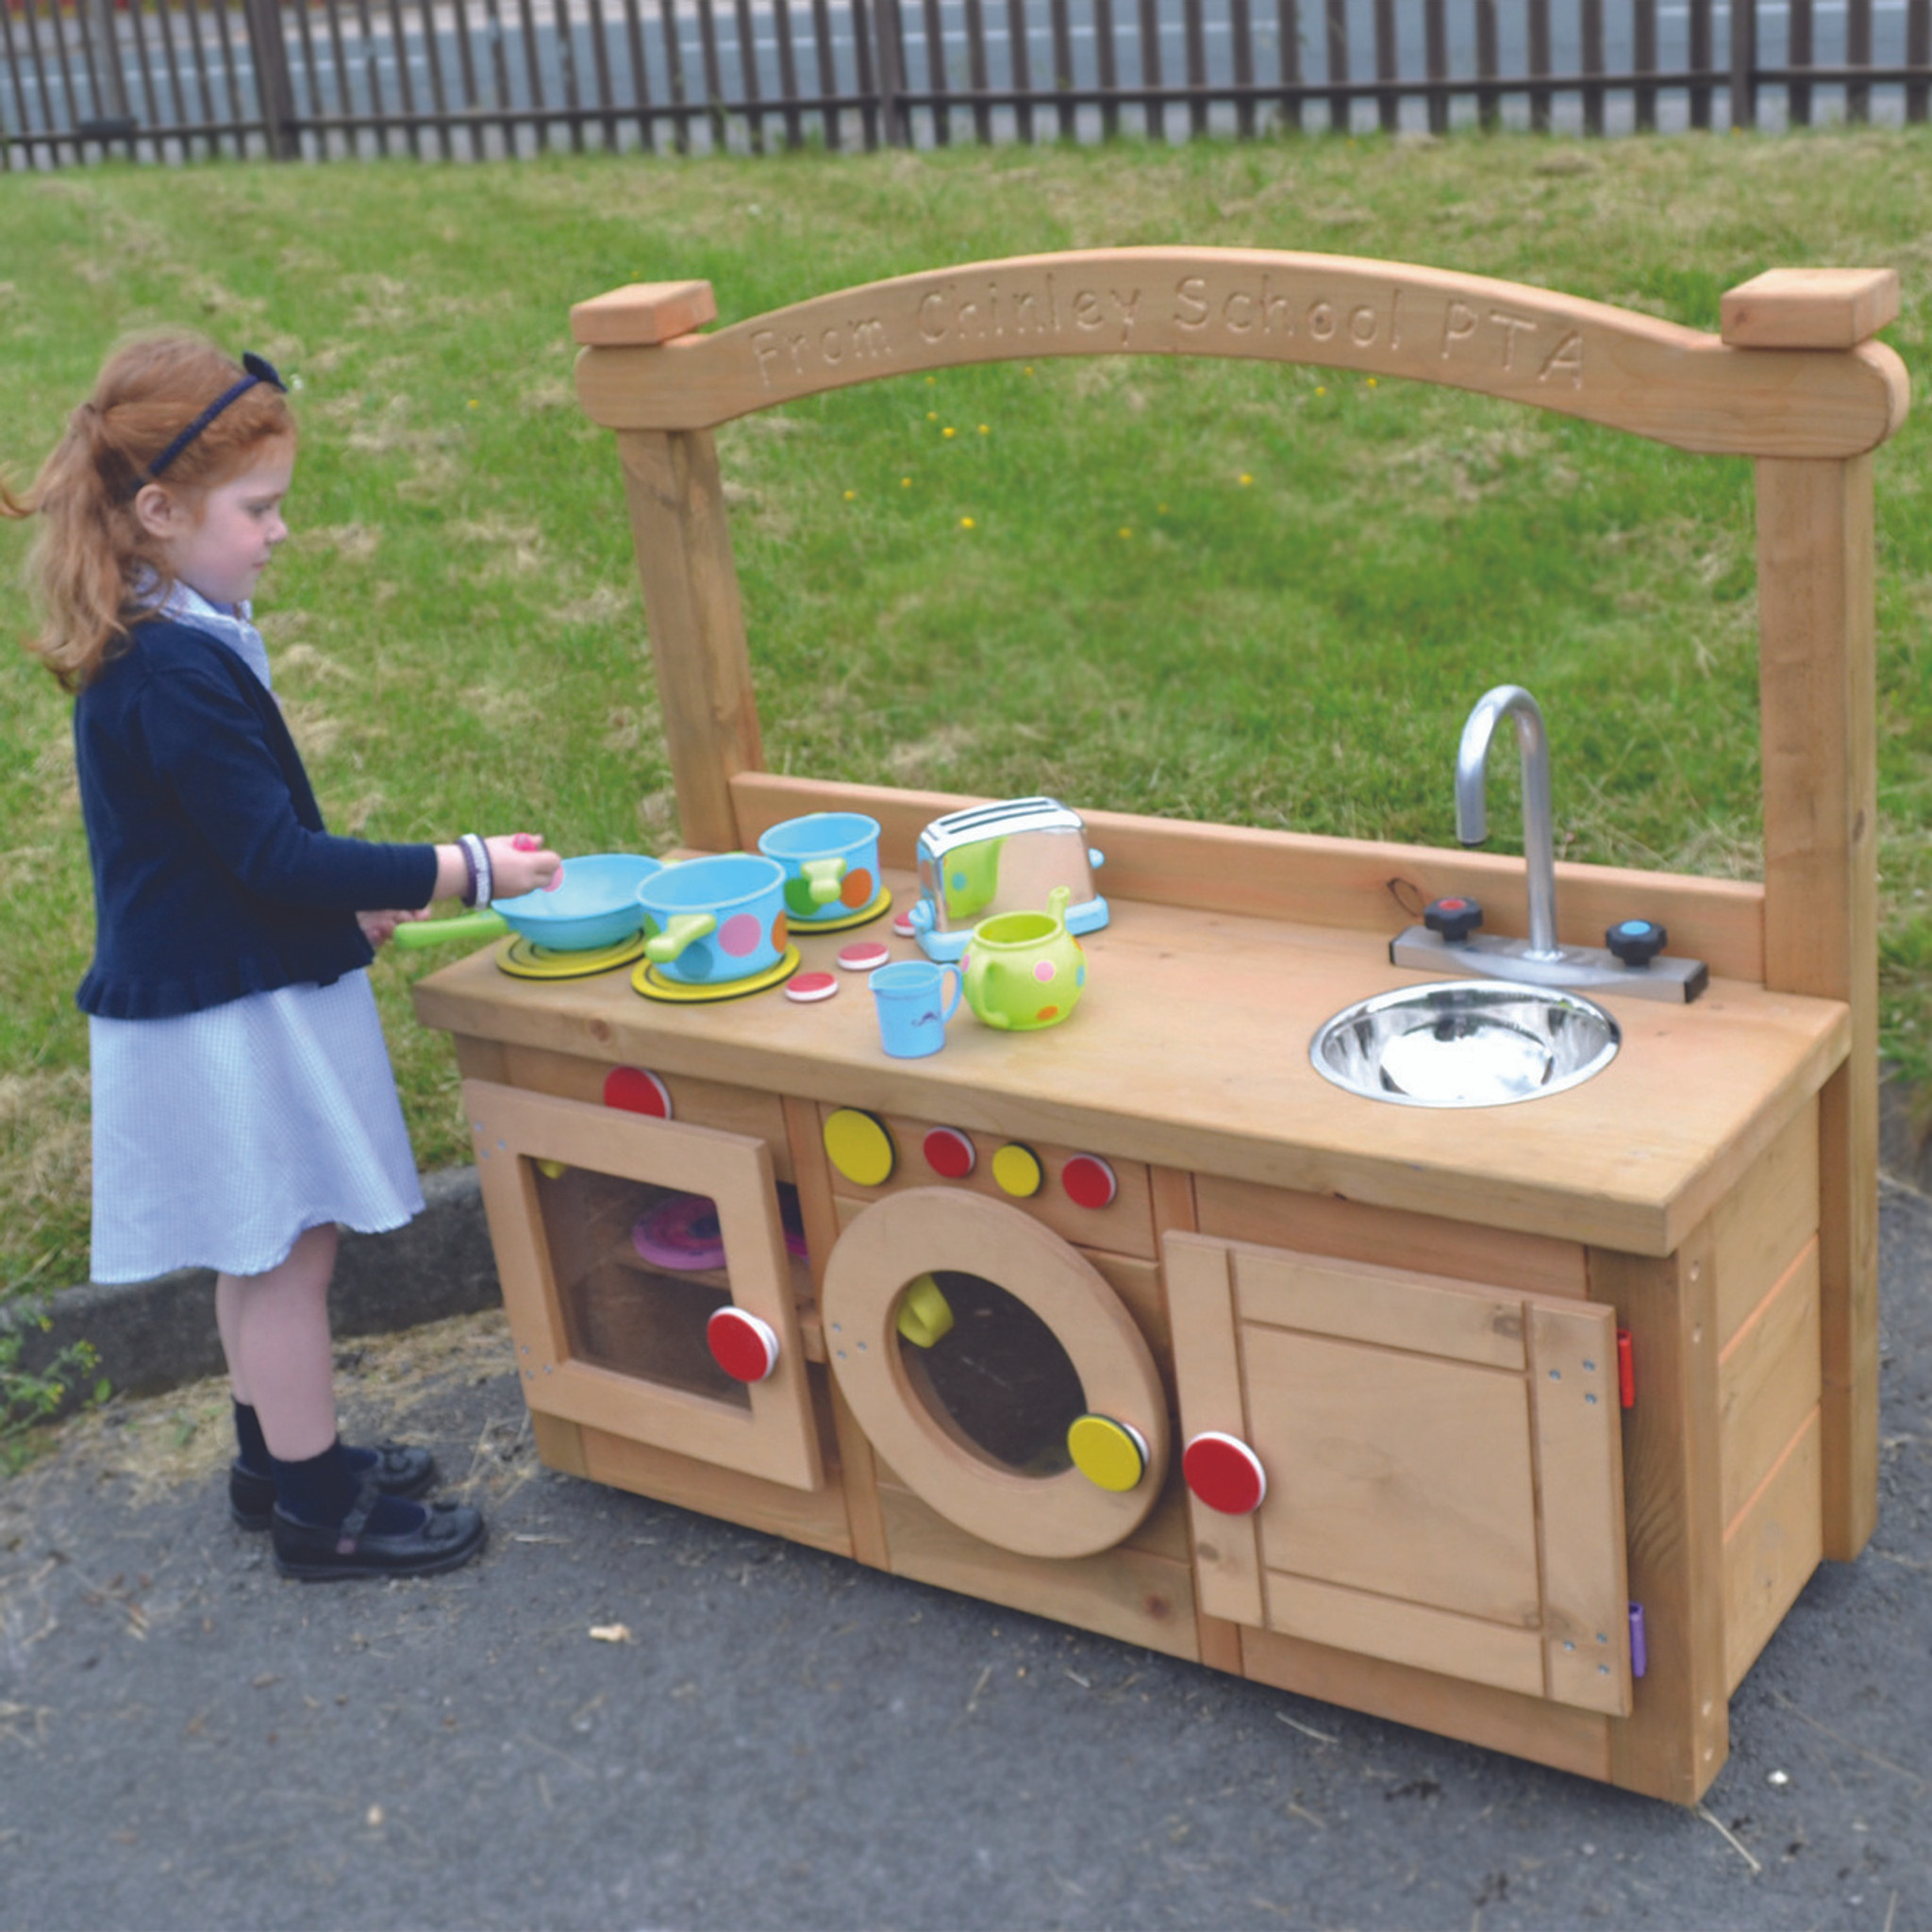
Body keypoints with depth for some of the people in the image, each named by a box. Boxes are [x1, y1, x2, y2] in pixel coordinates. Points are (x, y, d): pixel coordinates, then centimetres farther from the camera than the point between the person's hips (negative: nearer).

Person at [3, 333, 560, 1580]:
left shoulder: (155, 646, 7)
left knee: (264, 1253, 21)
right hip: (228, 1018, -10)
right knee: (287, 1255, 2)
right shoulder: (177, 673, -25)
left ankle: (282, 1457, 36)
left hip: (227, 991, 10)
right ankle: (318, 1512, 16)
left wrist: (348, 900, 12)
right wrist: (464, 872, -22)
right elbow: (273, 854, -26)